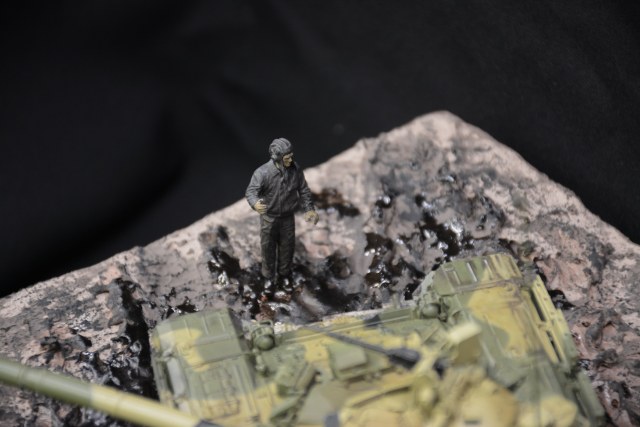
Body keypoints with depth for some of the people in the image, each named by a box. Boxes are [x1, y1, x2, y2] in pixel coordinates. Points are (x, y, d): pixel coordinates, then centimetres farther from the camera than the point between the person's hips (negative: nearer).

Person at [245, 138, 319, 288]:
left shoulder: (295, 169, -14)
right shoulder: (262, 172, -27)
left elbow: (303, 190, 0)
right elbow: (251, 192, -31)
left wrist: (309, 209, -2)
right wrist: (255, 204, -53)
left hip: (287, 218, 3)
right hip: (269, 217, -3)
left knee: (287, 246, 19)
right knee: (268, 248, 15)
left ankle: (284, 275, 44)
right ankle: (268, 276, 40)